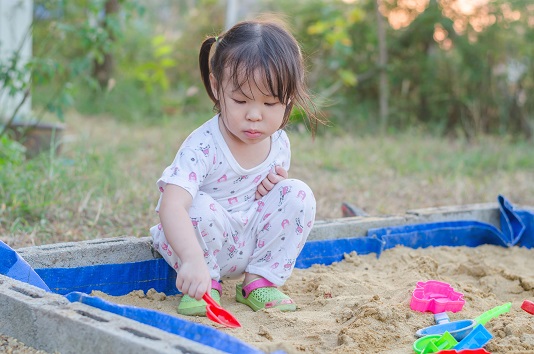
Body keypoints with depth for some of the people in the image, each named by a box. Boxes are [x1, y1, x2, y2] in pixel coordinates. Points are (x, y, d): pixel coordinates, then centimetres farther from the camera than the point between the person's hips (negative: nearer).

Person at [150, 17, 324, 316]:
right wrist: (193, 260, -56)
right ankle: (208, 285, -8)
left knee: (299, 195, -13)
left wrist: (279, 183, -14)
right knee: (201, 207, -34)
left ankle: (260, 280, -4)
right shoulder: (202, 147, -28)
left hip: (254, 242, 5)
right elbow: (171, 206, -41)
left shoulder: (280, 143, -7)